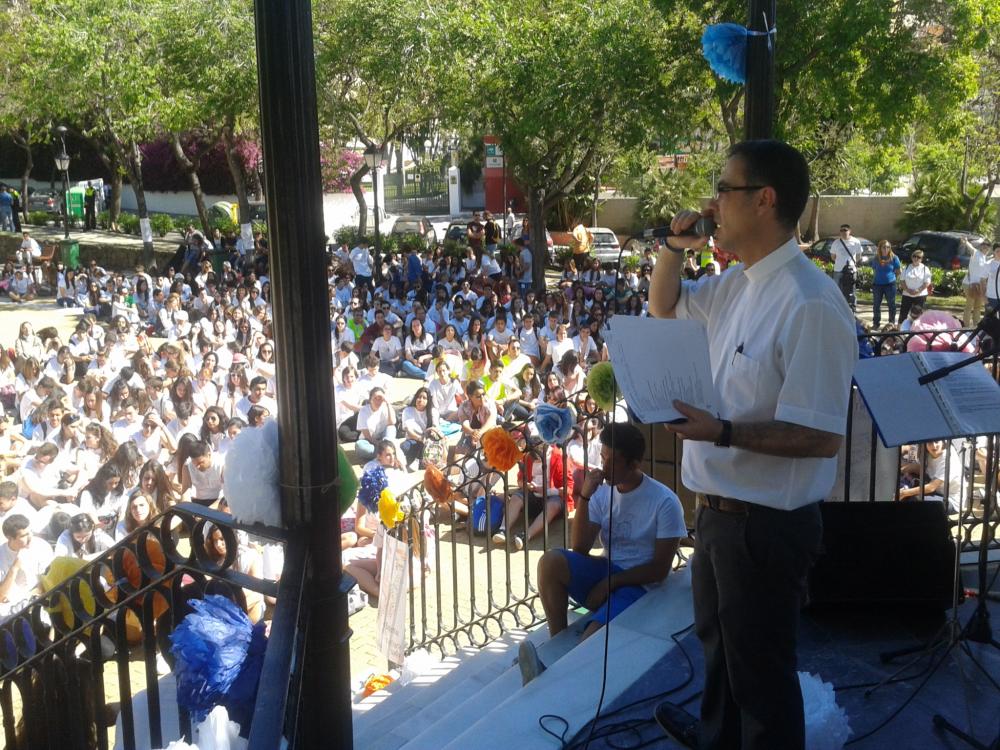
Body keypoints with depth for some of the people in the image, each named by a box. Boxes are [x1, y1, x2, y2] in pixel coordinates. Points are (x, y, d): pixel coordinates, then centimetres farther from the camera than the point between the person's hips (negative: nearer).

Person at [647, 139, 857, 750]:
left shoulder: (810, 304, -26)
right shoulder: (737, 285, 2)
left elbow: (823, 437, -28)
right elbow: (665, 307, 20)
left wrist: (723, 431, -36)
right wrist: (675, 246, 3)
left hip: (767, 521, -10)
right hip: (720, 507, 10)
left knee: (759, 667, 10)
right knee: (718, 641, 31)